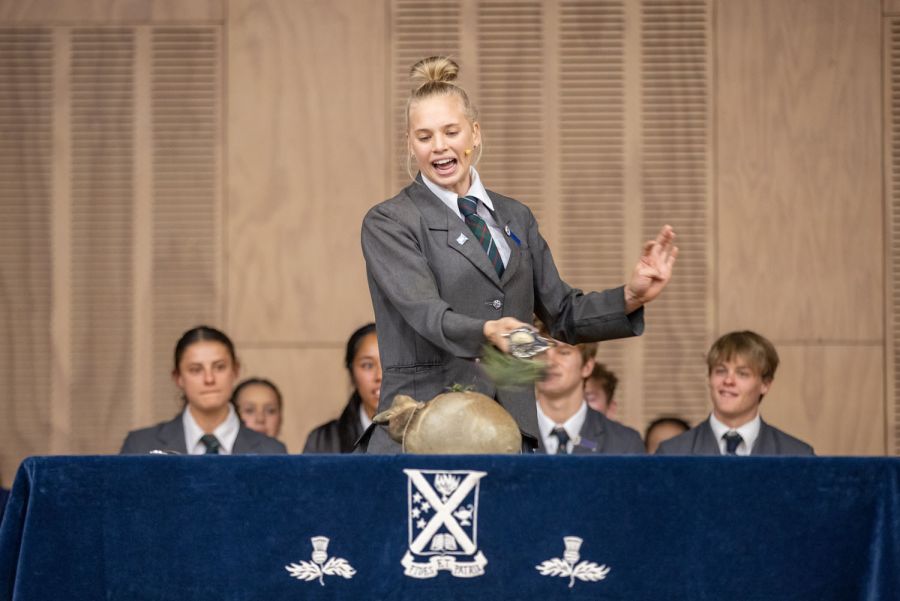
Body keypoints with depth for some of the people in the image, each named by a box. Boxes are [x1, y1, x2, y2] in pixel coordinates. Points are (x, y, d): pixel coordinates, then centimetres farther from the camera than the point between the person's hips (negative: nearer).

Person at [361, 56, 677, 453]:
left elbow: (561, 313, 17)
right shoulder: (388, 223, 0)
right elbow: (426, 313, -15)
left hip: (512, 428, 5)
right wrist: (487, 331, -34)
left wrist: (631, 297, 0)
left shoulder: (516, 218, 17)